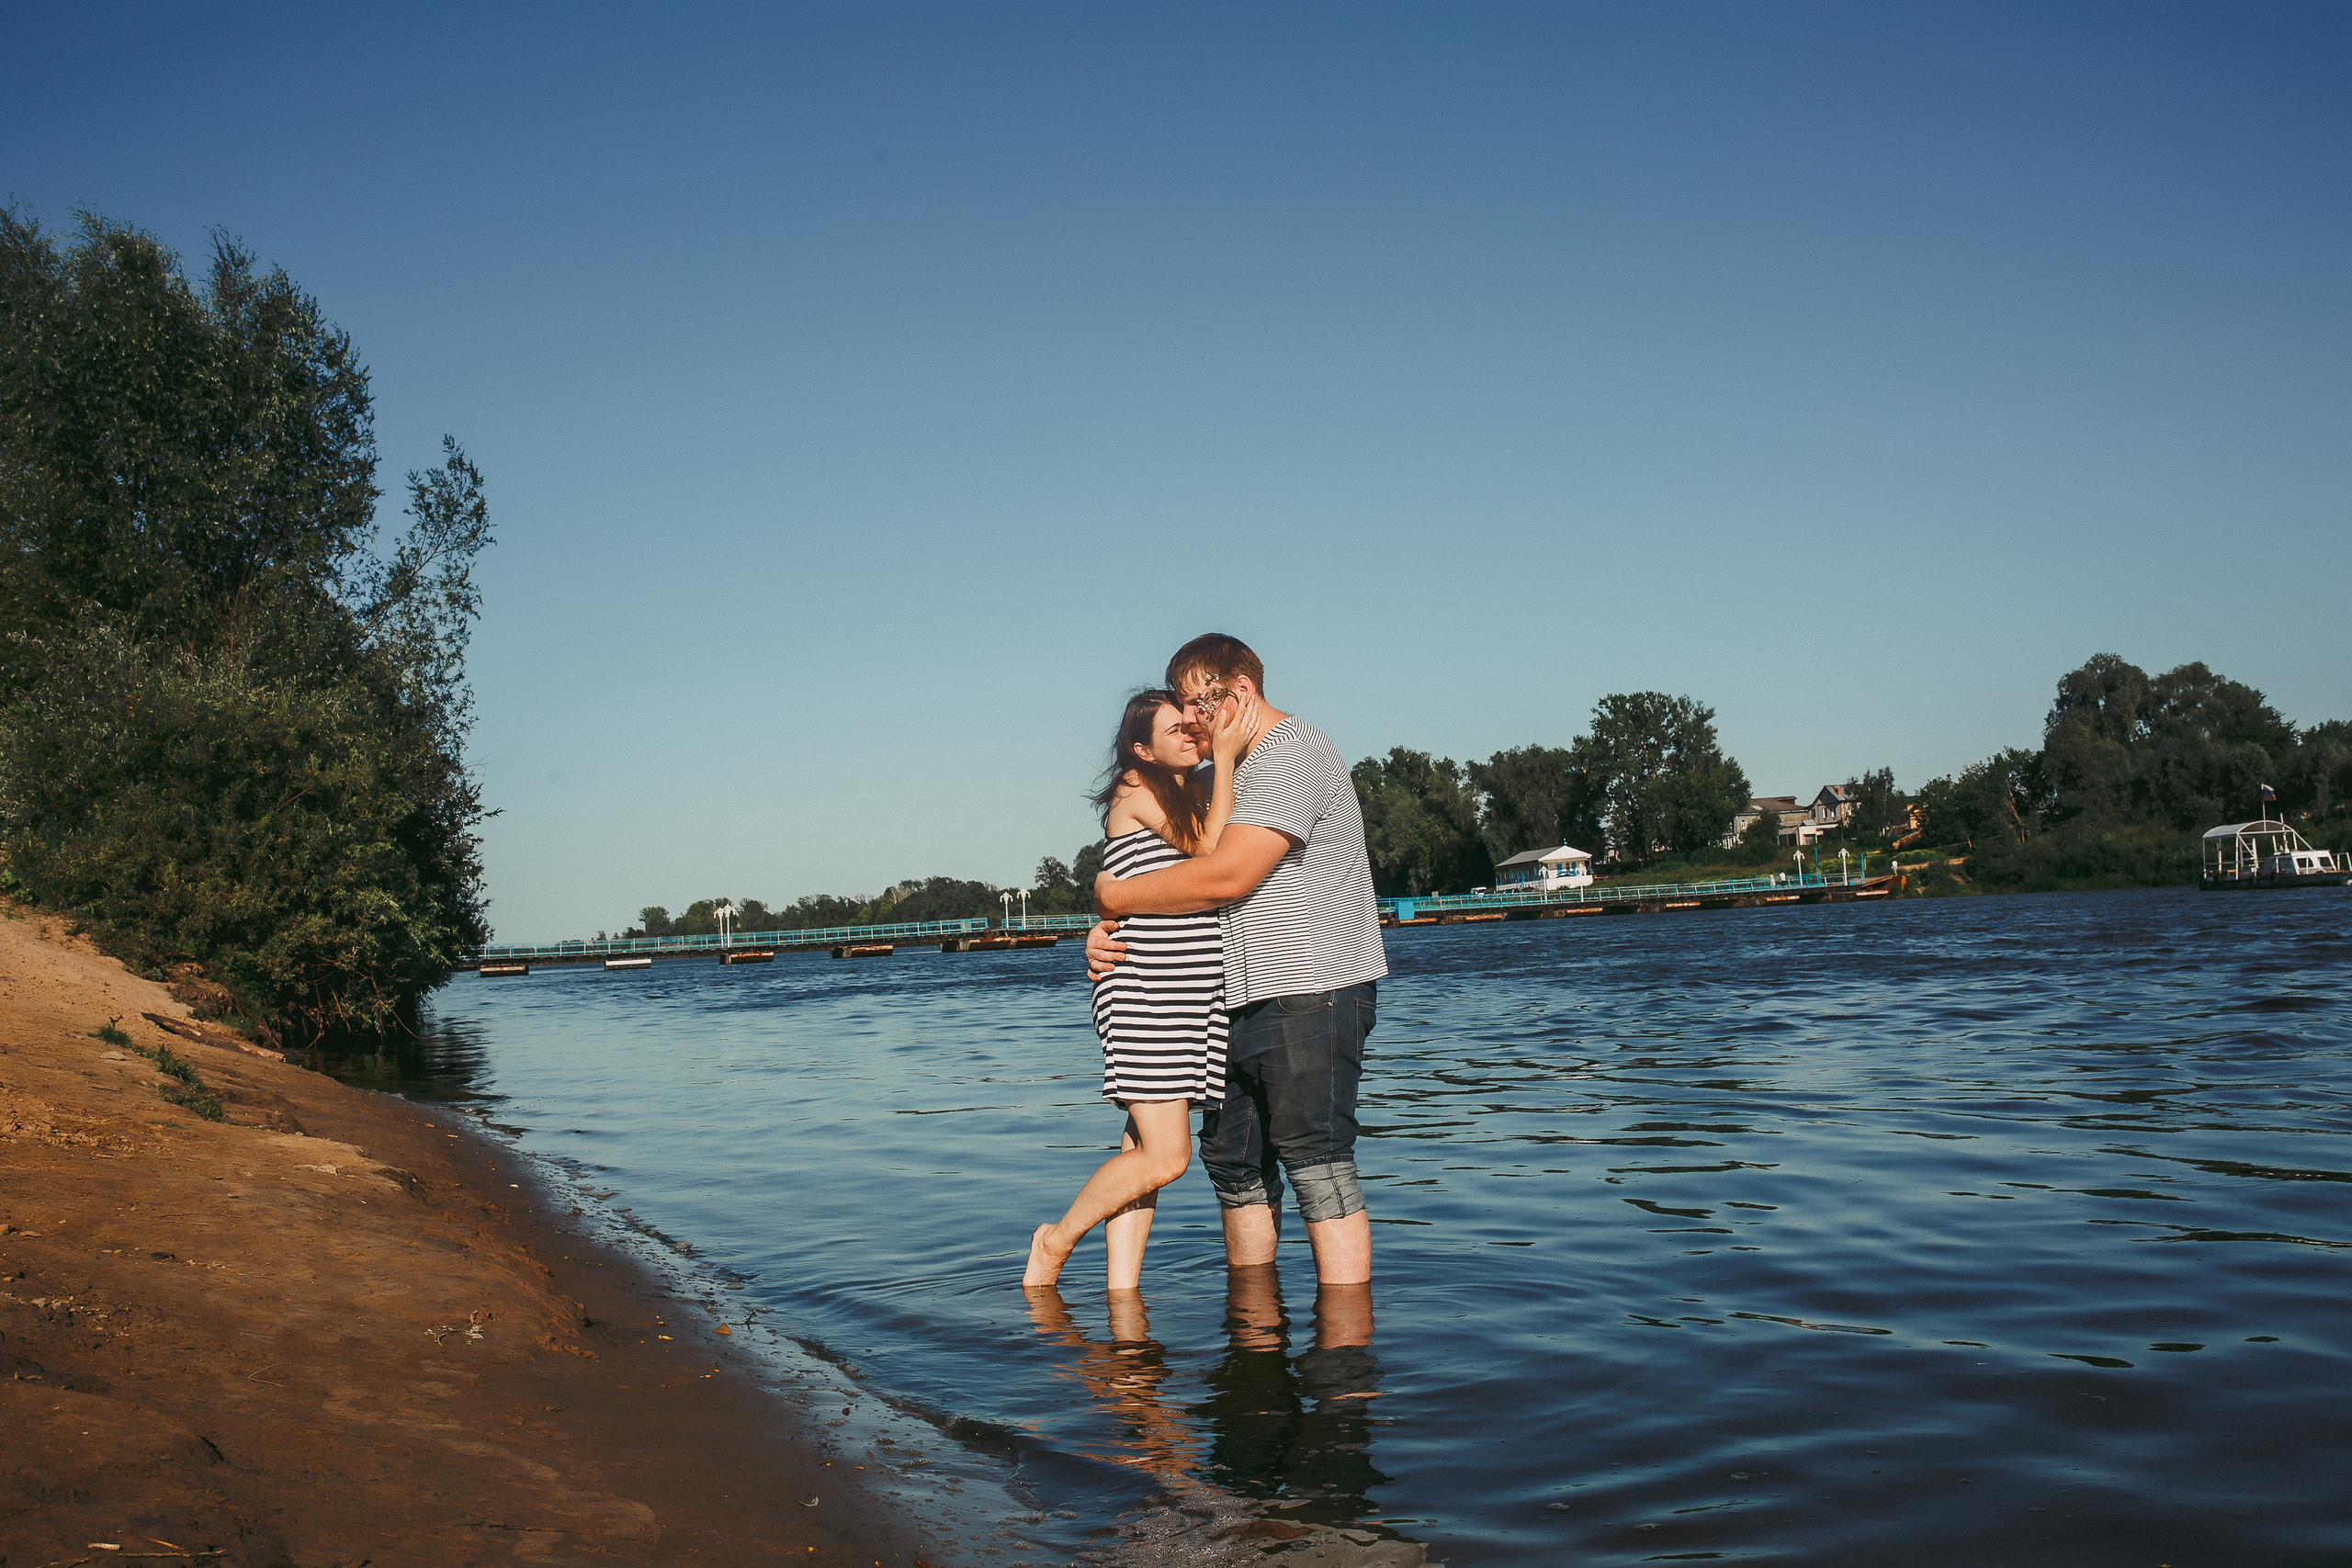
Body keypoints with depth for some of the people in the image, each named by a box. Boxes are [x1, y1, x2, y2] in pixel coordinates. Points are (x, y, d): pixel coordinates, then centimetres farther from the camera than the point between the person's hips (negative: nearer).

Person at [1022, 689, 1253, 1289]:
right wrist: (1224, 758, -12)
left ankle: (1122, 1291, 10)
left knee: (1143, 1149, 7)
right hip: (1143, 993, -8)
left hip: (1191, 996, 8)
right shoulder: (1136, 789, -5)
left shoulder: (1197, 794, 19)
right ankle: (1057, 1240, 10)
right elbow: (1209, 847, -14)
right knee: (1165, 1157, -10)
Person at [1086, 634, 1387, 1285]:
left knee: (1317, 1165, -10)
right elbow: (1187, 877, 21)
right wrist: (1112, 929, 2)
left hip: (1311, 993, -10)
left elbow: (1227, 875, -21)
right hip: (1245, 1002, 10)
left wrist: (1115, 895, -9)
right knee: (1233, 1159, 12)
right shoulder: (1227, 777, 22)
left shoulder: (1293, 752, -11)